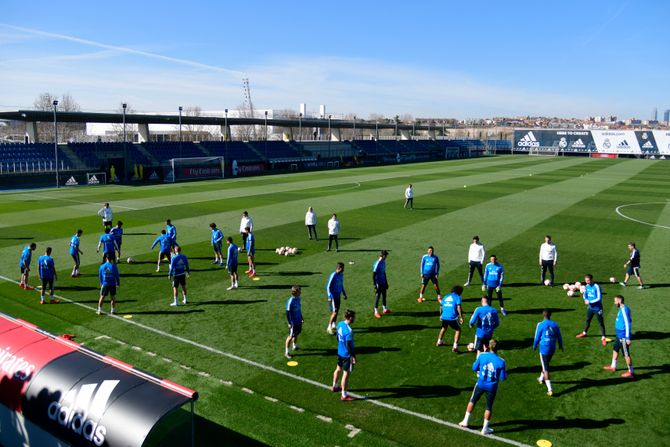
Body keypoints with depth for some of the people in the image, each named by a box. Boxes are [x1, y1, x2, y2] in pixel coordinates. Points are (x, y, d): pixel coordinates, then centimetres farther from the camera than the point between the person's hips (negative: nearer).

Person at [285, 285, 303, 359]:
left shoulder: (298, 298, 0)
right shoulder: (290, 301, -24)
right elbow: (287, 312, -19)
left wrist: (301, 318, 21)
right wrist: (289, 323, -17)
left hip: (299, 321, 8)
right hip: (293, 322, -8)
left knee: (296, 334, 23)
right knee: (291, 336, -1)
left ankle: (295, 346, 45)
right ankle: (286, 352, 9)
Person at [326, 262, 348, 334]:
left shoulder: (341, 275, 7)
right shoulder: (333, 275, -18)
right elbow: (328, 286, -18)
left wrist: (344, 294, 22)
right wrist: (329, 297, -22)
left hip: (338, 296, 8)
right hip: (333, 297, -8)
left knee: (336, 311, 12)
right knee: (334, 312, -10)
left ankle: (333, 326, 25)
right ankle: (329, 327, -1)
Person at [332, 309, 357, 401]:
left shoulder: (340, 324, -3)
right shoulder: (349, 330, -29)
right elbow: (348, 345, -25)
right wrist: (353, 356, -17)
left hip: (340, 352, 9)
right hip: (347, 355, -9)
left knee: (338, 369, 26)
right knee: (346, 373, 3)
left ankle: (334, 386, 46)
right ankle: (344, 395, 13)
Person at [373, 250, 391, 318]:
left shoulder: (383, 262, 5)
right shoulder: (377, 264, -21)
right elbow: (373, 275, -19)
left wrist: (386, 282, 19)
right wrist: (375, 285, -20)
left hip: (383, 282, 8)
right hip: (379, 283, -8)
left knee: (384, 296, 18)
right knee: (377, 297, 2)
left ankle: (385, 309, 32)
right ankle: (376, 312, 12)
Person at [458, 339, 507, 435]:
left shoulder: (482, 356, -14)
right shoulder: (500, 362, -18)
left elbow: (474, 368, -2)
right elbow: (503, 377, -12)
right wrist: (504, 371, 8)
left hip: (480, 384, 2)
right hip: (492, 387, -1)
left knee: (472, 401, 22)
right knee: (489, 407, 15)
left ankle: (466, 421, 32)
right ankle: (485, 429, 25)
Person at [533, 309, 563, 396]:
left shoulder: (540, 325, -13)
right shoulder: (555, 324, 0)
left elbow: (537, 337, -6)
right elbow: (559, 337, 9)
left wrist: (534, 346, 12)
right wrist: (561, 345, 28)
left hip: (544, 349, -5)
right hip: (552, 349, 5)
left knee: (546, 369, -2)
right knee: (546, 364, 28)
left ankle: (550, 390, -9)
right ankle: (541, 378, 50)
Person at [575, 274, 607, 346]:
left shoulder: (596, 287, -22)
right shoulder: (587, 286, 0)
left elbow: (599, 298, -22)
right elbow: (585, 294, 14)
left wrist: (589, 302, -22)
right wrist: (585, 299, -7)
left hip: (597, 308, -7)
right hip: (590, 307, 7)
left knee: (600, 323, 0)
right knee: (587, 320, 23)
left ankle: (603, 338, 7)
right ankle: (584, 333, 41)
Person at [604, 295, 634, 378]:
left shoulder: (624, 310, -21)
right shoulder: (622, 309, 9)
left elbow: (628, 323, -23)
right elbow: (630, 320, 20)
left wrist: (628, 338, -22)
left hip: (623, 336, -11)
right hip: (619, 335, 11)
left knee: (626, 354, -2)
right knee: (615, 349, 22)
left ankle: (631, 372, 8)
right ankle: (613, 366, 35)